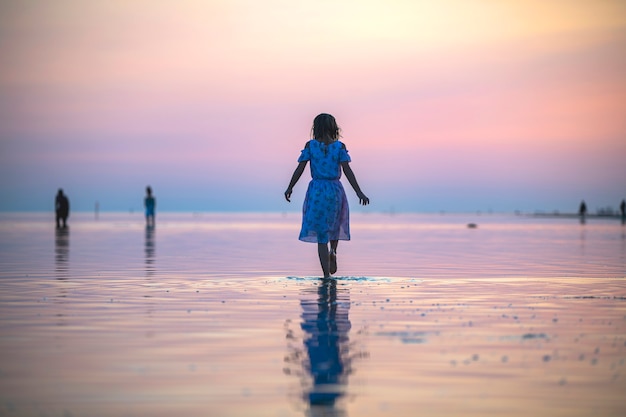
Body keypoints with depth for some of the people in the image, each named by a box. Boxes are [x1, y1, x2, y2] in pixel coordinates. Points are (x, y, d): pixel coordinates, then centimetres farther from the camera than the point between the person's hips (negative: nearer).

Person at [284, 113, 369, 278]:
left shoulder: (310, 145, -2)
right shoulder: (340, 147, -3)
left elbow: (300, 168, -4)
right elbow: (347, 170, -10)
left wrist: (289, 188, 8)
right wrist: (358, 192, -10)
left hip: (316, 191, 0)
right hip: (335, 190, 0)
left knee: (321, 235, 3)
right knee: (334, 226, 28)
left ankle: (326, 275, -3)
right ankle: (333, 252, 1)